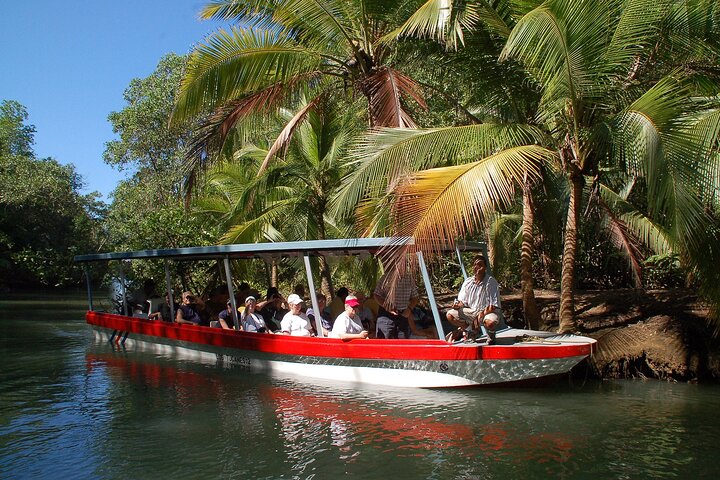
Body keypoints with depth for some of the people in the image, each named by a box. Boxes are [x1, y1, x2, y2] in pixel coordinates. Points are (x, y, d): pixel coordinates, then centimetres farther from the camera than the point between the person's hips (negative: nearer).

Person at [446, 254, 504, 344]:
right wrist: (458, 305, -16)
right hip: (471, 311, 5)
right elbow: (463, 301, 8)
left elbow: (494, 306, -16)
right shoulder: (468, 282, 1)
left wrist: (482, 314, -26)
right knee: (450, 315, -11)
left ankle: (491, 334, 1)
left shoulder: (491, 282, -13)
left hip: (488, 312, -5)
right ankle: (474, 329, 12)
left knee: (490, 322, -41)